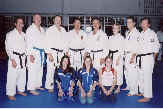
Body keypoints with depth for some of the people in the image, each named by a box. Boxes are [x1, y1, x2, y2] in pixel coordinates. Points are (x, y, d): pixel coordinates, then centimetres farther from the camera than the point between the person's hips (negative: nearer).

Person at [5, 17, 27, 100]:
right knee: (12, 76, -4)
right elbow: (8, 48, -10)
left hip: (23, 58, 6)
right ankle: (10, 94, 10)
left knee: (22, 75, 14)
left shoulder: (24, 35, 12)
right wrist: (12, 60, -16)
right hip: (14, 57, -6)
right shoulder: (10, 34, -6)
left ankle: (20, 90, 32)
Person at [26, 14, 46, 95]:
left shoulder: (42, 29, 15)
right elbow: (29, 42, -12)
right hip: (34, 52, -7)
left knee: (40, 70, 14)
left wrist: (44, 51, 14)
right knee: (33, 71, -7)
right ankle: (31, 89, 1)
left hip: (41, 52, 7)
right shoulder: (30, 29, -6)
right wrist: (30, 54, -19)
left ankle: (37, 85, 28)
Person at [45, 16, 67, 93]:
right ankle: (49, 87, 6)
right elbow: (48, 43, -6)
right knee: (51, 70, -6)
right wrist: (49, 54, -13)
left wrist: (65, 52, 13)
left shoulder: (63, 30, 16)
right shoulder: (50, 30, 0)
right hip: (53, 52, -4)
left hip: (61, 53, 5)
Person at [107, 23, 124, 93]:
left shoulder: (121, 37, -5)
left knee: (118, 71, -3)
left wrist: (119, 58, -14)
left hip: (118, 55, -5)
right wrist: (109, 55, 10)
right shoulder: (110, 37, 14)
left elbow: (121, 49, -9)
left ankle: (118, 88, 7)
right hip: (111, 55, 6)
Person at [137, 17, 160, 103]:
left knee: (147, 77, -5)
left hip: (148, 57, -7)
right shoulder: (141, 33, 13)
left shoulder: (152, 33, -8)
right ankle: (142, 92, 30)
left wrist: (153, 58, -3)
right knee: (141, 76, 15)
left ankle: (147, 96, 2)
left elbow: (156, 47, -5)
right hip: (140, 57, 8)